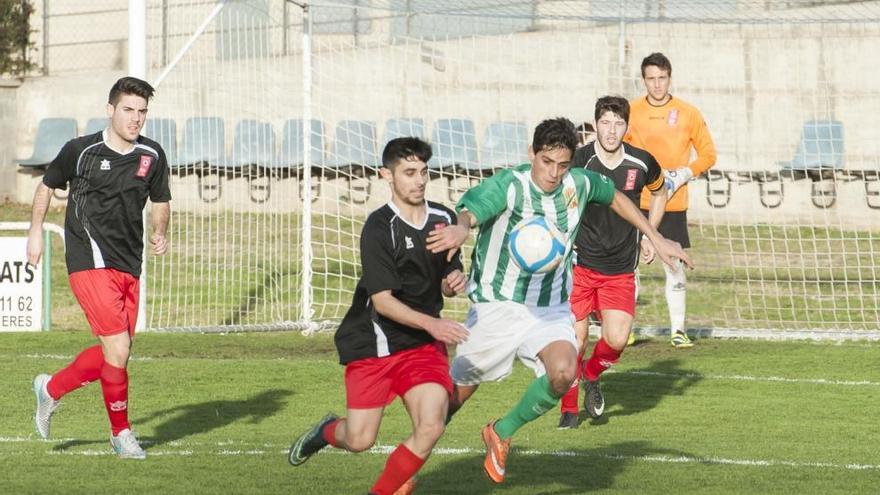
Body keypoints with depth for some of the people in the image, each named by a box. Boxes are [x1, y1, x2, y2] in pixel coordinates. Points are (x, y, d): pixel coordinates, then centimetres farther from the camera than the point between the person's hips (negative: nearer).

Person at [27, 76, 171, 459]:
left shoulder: (152, 155, 6)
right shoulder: (80, 151, -4)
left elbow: (160, 201, 19)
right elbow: (47, 185, 12)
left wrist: (160, 233, 0)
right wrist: (36, 230, 6)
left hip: (129, 266, 6)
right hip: (90, 261, -6)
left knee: (113, 354, 8)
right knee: (118, 349, -14)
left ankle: (52, 389, 33)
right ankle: (121, 433, 2)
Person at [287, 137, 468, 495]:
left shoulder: (445, 219, 2)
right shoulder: (379, 228, -15)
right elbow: (382, 301, -20)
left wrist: (452, 283, -8)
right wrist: (431, 323, -32)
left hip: (423, 344, 4)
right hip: (372, 342, -4)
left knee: (431, 427, -16)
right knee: (359, 440, -3)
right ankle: (329, 431, 35)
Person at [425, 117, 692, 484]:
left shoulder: (579, 185, -3)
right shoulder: (509, 185, -19)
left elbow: (615, 197, 20)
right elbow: (471, 208, -39)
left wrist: (656, 240, 20)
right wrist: (461, 228, -63)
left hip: (551, 308, 3)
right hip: (498, 305, -3)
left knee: (563, 373, -26)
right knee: (454, 395, 2)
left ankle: (502, 433, -1)